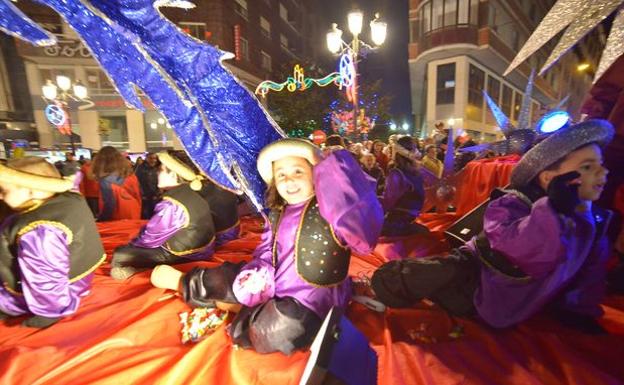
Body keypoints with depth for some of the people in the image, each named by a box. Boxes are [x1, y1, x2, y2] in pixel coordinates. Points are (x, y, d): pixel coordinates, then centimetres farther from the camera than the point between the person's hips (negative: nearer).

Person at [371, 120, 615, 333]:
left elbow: (591, 268, 13)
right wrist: (553, 208, -42)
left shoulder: (593, 219, 2)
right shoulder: (513, 204, -19)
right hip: (471, 282, -7)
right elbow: (512, 244, -37)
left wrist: (580, 309, 11)